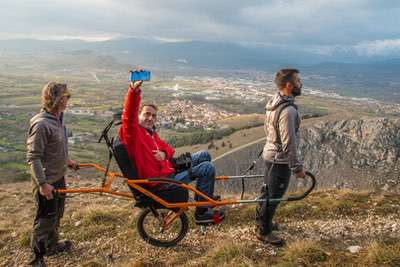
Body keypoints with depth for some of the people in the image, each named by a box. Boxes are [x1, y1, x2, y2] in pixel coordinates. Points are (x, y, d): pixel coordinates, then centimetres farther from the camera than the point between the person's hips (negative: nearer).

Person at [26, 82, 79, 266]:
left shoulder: (58, 118, 2)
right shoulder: (41, 124, -25)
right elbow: (33, 157, -23)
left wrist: (66, 161, 22)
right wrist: (42, 183, -24)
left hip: (58, 177, 9)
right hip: (46, 181, -9)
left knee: (56, 215, 24)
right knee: (45, 219, 5)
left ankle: (52, 245, 43)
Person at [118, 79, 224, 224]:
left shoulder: (151, 132, 13)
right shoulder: (133, 133, -16)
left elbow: (166, 147, 12)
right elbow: (129, 115, -35)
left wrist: (164, 153, -14)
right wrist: (134, 91, -51)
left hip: (168, 168, 10)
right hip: (161, 181, -10)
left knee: (204, 155, 14)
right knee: (208, 168, -13)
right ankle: (202, 212, -1)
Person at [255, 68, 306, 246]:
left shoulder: (273, 103, 2)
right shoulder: (288, 111, -28)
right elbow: (289, 144, -26)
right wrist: (297, 167, -16)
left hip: (270, 153, 9)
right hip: (280, 160, -9)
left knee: (268, 190, 23)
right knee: (274, 195, 6)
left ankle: (261, 221, 41)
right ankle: (264, 232, 22)